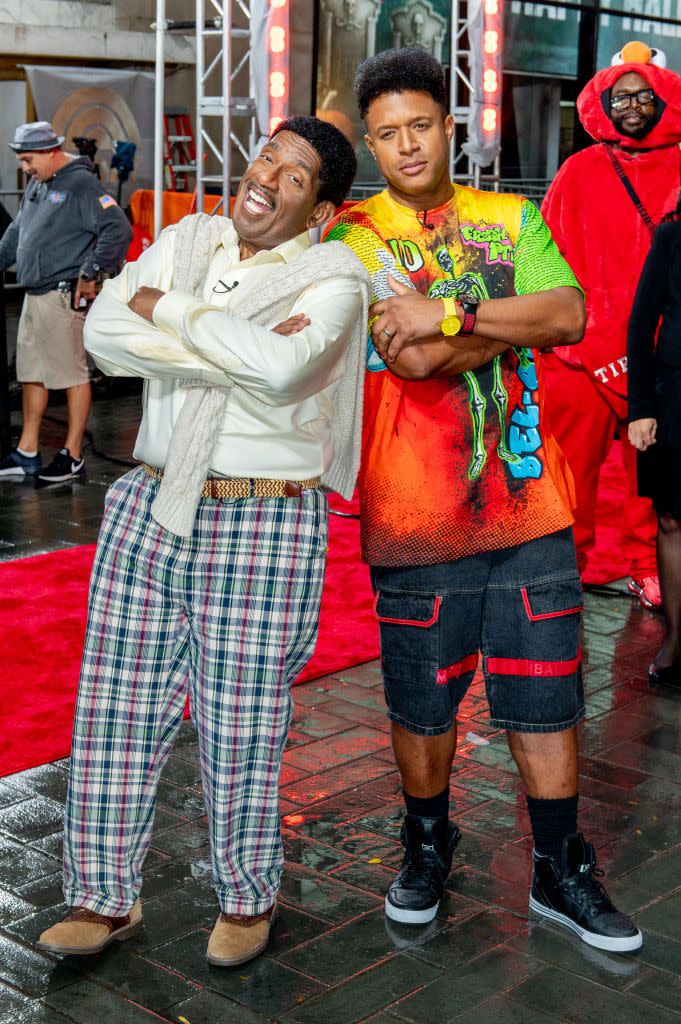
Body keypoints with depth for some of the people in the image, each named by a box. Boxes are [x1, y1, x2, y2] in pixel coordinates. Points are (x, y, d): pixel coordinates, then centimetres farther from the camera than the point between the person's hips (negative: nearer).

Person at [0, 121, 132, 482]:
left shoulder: (81, 184, -12)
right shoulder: (36, 184, 15)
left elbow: (119, 230, -21)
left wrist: (89, 274, -18)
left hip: (63, 297, -9)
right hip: (34, 295, 9)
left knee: (72, 373, -1)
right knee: (31, 373, 14)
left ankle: (72, 456, 7)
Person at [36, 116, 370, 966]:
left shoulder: (333, 277, -4)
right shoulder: (187, 240, 9)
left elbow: (279, 367, -25)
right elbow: (103, 333, -6)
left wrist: (166, 307, -11)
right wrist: (235, 351, -15)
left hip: (264, 527, -4)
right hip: (149, 509, 5)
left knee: (241, 732, 5)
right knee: (116, 712, 9)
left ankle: (248, 901, 28)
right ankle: (106, 899, 26)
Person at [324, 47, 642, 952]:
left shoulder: (512, 220, 10)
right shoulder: (353, 234, -1)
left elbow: (569, 314, -8)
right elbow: (407, 358, -15)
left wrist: (450, 315, -18)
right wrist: (519, 321, -9)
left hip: (528, 499, 3)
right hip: (416, 509, -2)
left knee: (545, 696, 8)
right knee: (422, 701, 10)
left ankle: (561, 873, 24)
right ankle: (427, 846, 34)